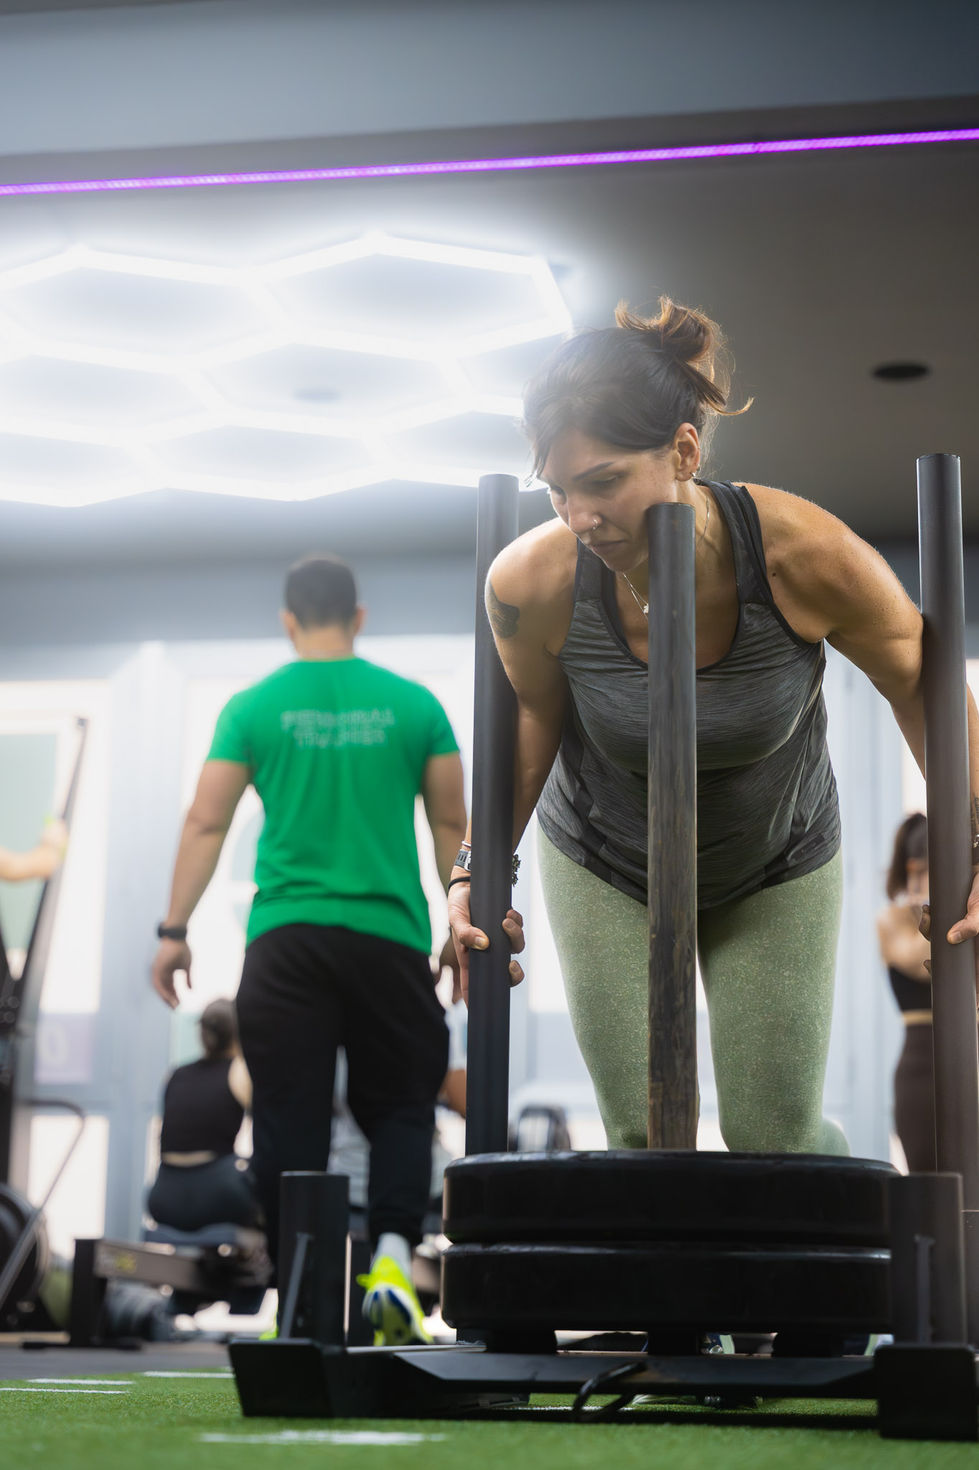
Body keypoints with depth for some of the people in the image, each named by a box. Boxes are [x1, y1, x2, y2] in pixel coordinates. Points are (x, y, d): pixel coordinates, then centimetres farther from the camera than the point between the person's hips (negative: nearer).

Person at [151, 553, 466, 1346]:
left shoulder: (254, 708, 3)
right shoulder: (414, 705, 5)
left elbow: (206, 824, 2)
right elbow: (452, 827, 9)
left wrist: (174, 931, 8)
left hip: (285, 942, 0)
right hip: (388, 935, 0)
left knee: (289, 1118, 4)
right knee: (400, 1103, 11)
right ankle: (393, 1254, -9)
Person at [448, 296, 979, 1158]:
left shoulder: (806, 555, -34)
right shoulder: (532, 584, -30)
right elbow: (532, 718, -6)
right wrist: (480, 868, -11)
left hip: (777, 871, -1)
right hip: (603, 868, 1)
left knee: (776, 1139, 3)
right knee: (641, 1137, -1)